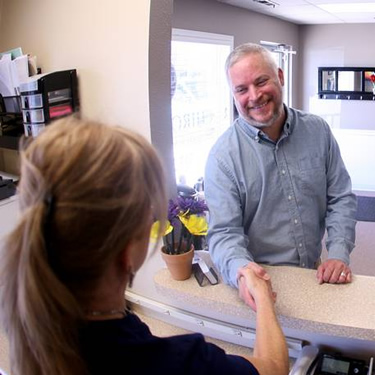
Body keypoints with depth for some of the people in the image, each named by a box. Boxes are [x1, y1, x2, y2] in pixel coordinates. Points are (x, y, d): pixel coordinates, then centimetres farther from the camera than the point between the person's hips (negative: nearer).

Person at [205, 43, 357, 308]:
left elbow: (340, 198, 6)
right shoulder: (223, 155, -11)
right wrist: (241, 269, -34)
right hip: (261, 280, -2)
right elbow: (224, 232, -14)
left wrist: (339, 254, -8)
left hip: (314, 274, 3)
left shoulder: (318, 131, 1)